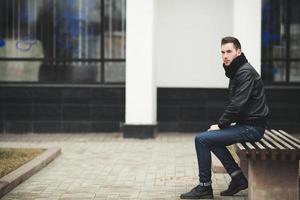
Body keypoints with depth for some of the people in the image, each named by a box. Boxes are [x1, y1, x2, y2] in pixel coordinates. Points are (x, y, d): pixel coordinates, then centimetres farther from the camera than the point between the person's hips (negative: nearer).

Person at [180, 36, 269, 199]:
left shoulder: (245, 72, -15)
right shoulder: (236, 71, 16)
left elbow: (237, 104, -21)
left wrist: (220, 125, -11)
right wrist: (223, 124, 9)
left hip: (251, 128, -10)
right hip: (245, 124, 10)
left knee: (201, 139, -12)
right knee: (212, 138, 21)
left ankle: (205, 187, -3)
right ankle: (238, 178, 15)